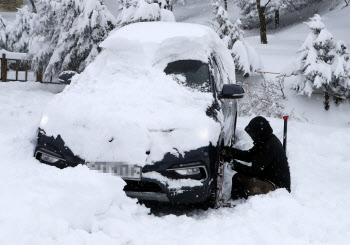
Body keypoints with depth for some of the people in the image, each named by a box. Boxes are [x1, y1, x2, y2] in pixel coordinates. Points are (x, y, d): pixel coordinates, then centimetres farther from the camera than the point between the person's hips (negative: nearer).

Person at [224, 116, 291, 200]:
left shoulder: (271, 146, -26)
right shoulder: (264, 141, 4)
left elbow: (254, 170, -25)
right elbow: (249, 155, 15)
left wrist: (232, 162, -22)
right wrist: (229, 150, 2)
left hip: (279, 186, -10)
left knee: (252, 184, -35)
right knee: (237, 177, 7)